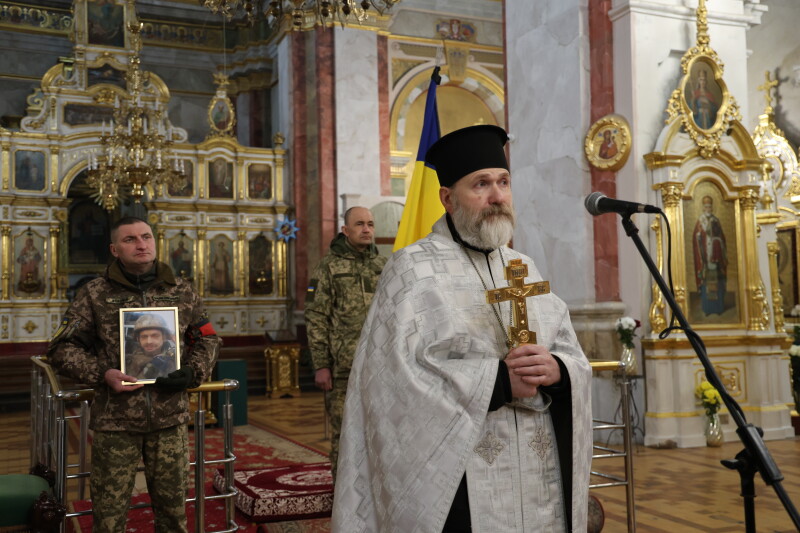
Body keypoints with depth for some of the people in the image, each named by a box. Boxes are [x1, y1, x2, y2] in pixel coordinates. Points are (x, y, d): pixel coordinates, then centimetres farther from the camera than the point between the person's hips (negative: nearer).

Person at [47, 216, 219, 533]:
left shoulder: (181, 291, 6)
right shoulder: (95, 294, 0)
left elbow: (207, 339, 13)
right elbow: (62, 348, 2)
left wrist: (193, 372, -5)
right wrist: (101, 374, -14)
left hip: (170, 419, 2)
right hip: (115, 420, -2)